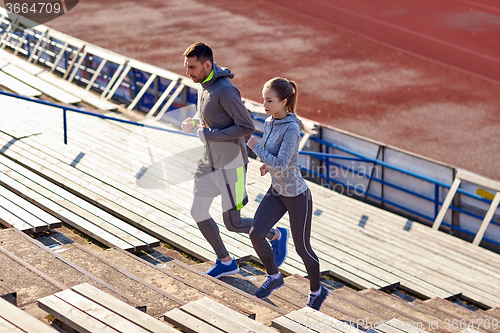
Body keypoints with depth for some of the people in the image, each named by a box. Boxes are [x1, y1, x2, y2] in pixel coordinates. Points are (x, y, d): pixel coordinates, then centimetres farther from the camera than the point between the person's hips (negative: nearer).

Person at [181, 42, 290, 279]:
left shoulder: (225, 91, -25)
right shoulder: (205, 85, 4)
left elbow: (247, 126, -24)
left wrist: (209, 135, -23)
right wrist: (195, 123, 2)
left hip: (231, 165, -9)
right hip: (210, 162, 9)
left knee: (233, 223, -1)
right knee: (198, 212, 9)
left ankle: (277, 235, 26)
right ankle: (225, 262, 25)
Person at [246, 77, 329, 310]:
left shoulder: (291, 128, -26)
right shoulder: (269, 123, -1)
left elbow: (280, 165, -31)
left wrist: (255, 147, -21)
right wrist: (267, 164, 1)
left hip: (297, 196, -7)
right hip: (276, 192, 7)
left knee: (302, 248, 7)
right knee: (255, 233, -6)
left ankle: (317, 291, 32)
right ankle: (274, 277, 18)